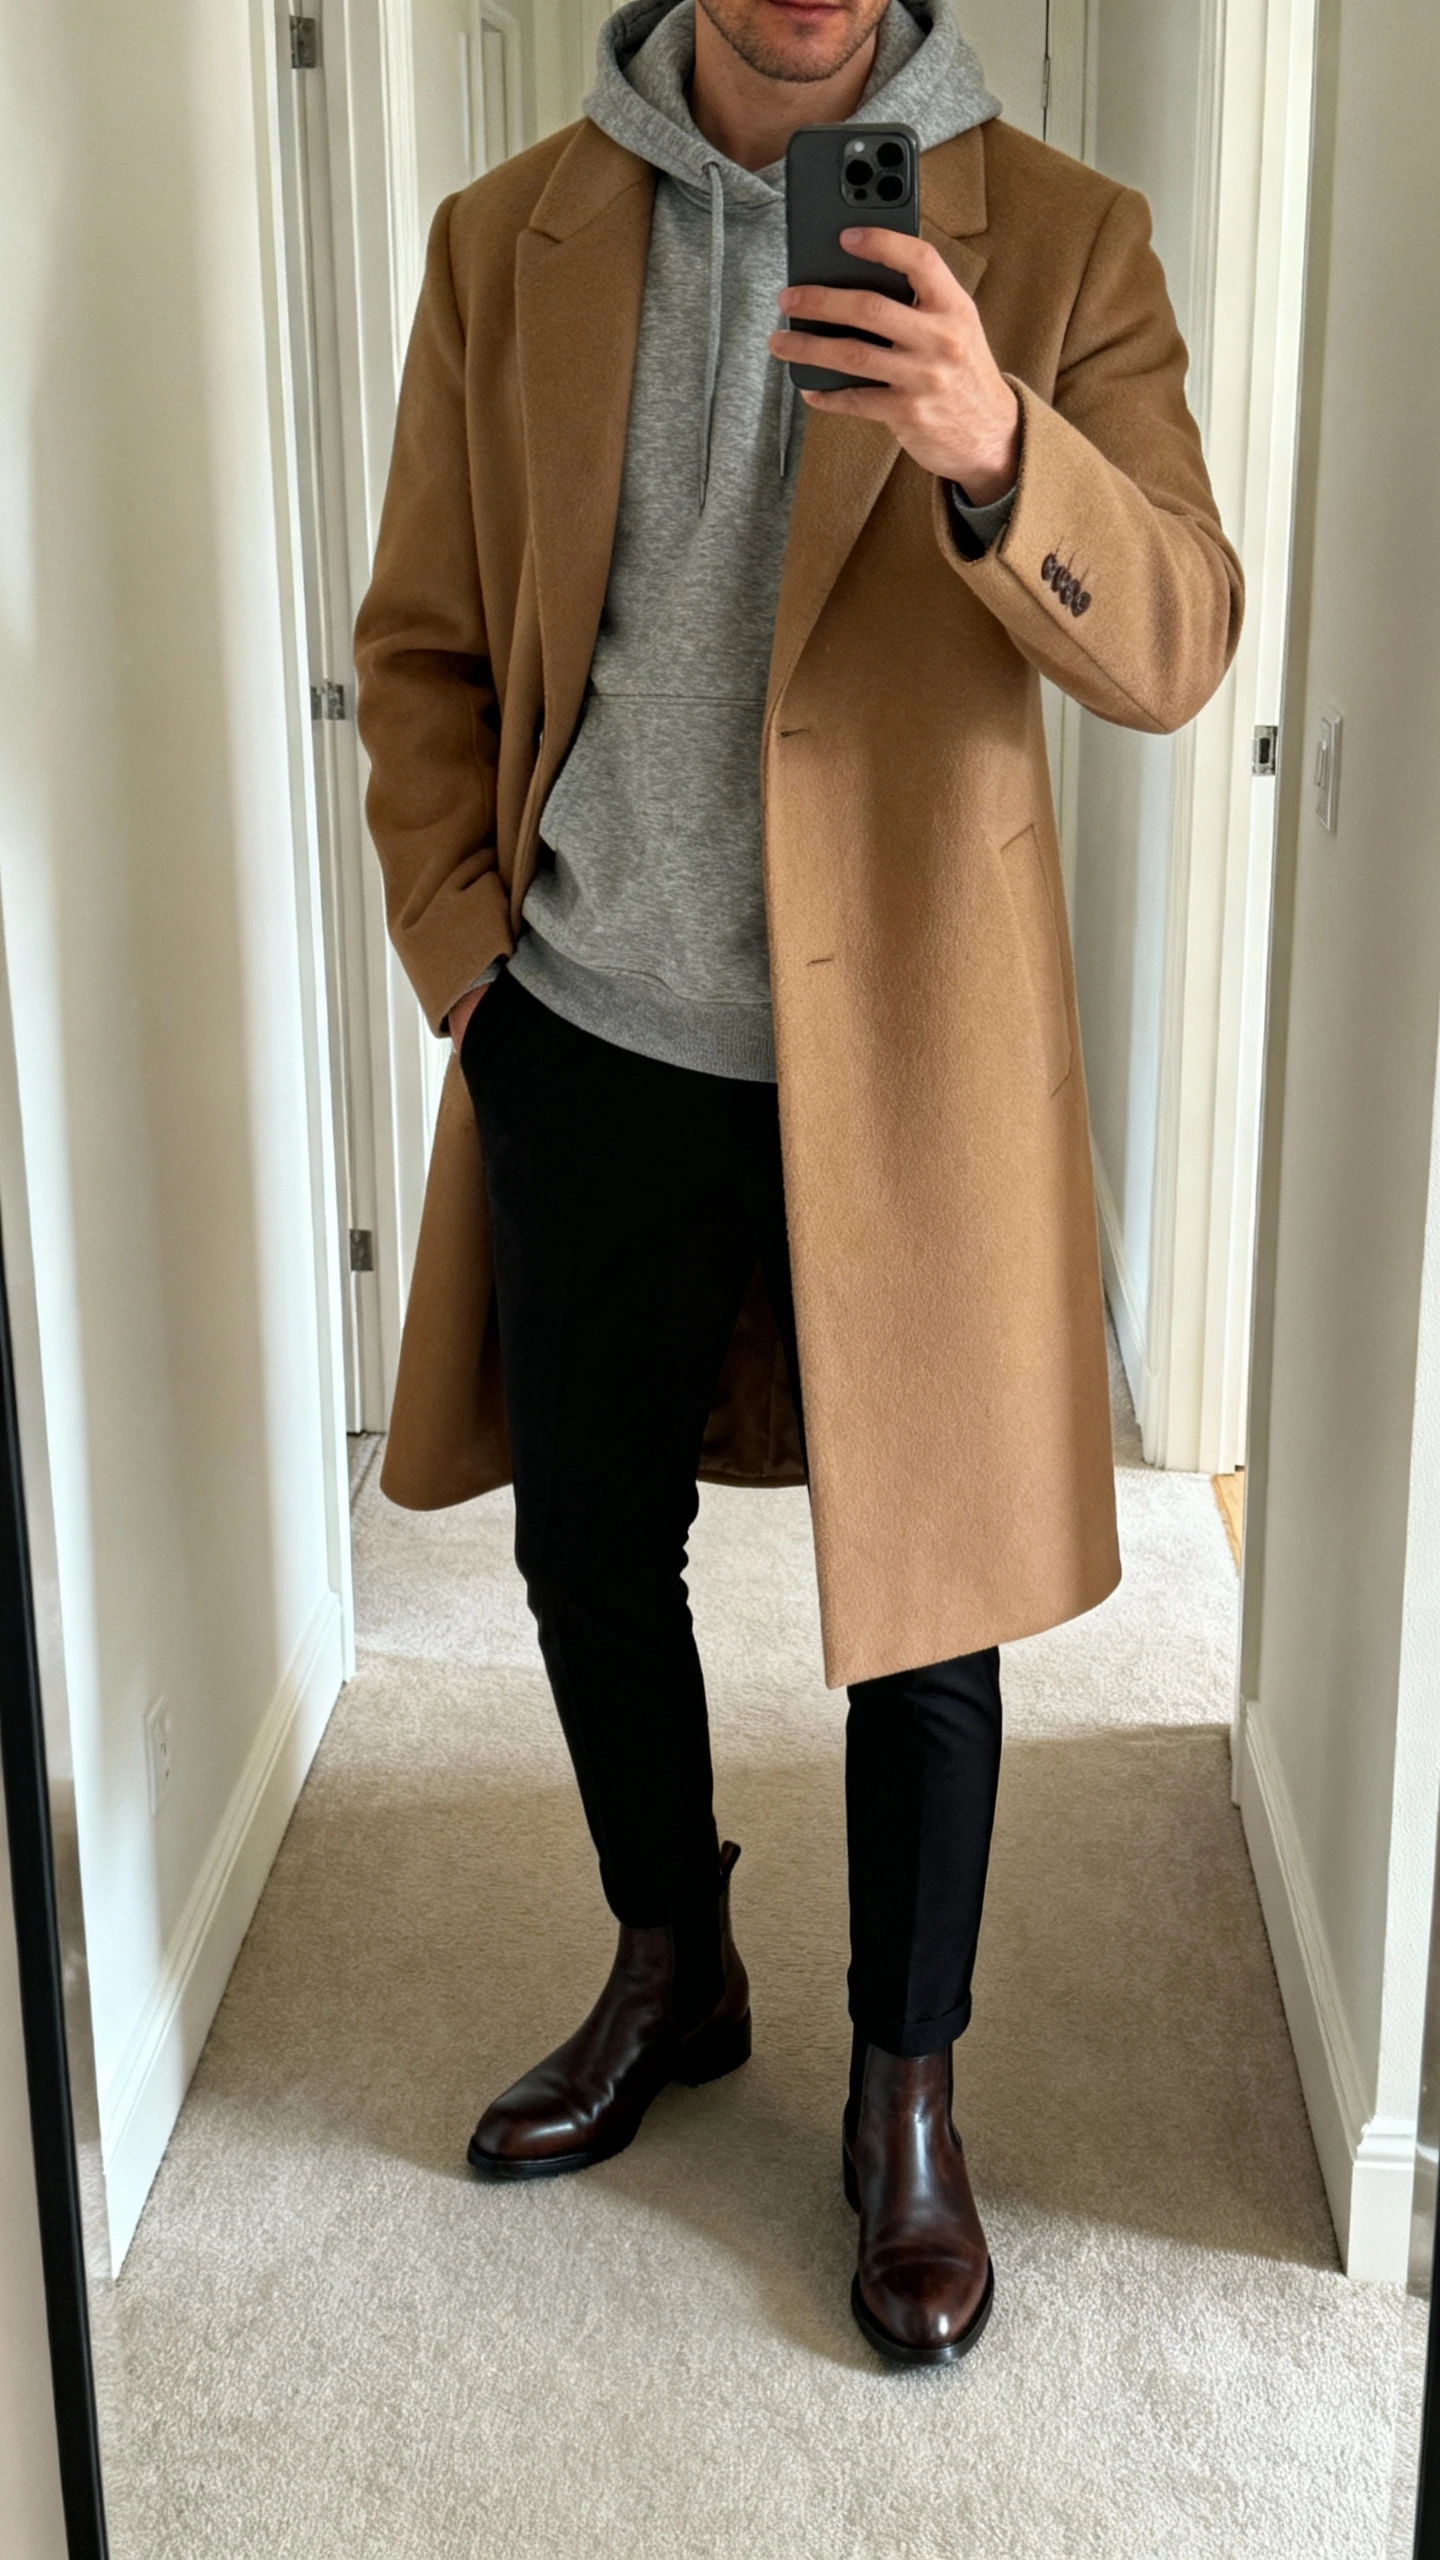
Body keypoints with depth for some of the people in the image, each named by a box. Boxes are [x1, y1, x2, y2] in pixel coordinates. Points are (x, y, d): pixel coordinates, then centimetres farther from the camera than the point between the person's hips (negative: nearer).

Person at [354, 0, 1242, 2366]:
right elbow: (424, 645, 9)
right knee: (589, 1553, 15)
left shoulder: (1056, 241, -3)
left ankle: (909, 2097, 30)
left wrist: (995, 455, -31)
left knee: (921, 1596, 7)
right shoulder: (508, 243, 4)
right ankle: (671, 1977, 42)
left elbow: (1177, 644, -12)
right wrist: (463, 949, -2)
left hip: (902, 1061, -2)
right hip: (590, 1051, 3)